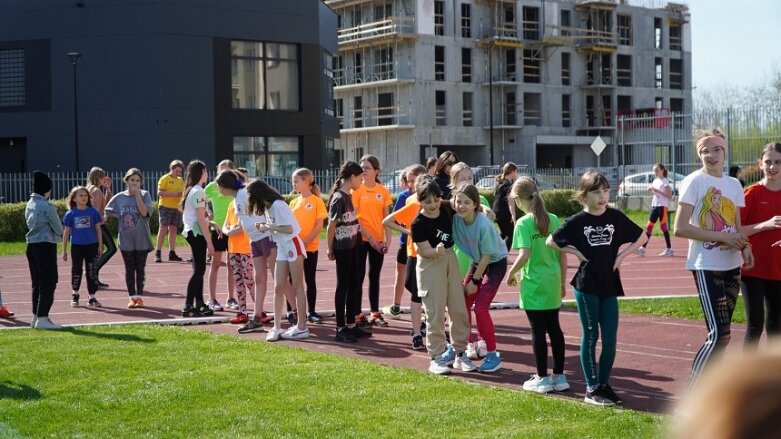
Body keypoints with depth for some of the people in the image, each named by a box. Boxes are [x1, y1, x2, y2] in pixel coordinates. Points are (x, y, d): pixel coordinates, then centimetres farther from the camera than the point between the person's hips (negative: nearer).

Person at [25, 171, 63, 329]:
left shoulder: (30, 204, 9)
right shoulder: (47, 206, -15)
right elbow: (58, 228, -9)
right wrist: (59, 234, 15)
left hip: (31, 245, 8)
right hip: (45, 246, -8)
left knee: (37, 283, 15)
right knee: (48, 283, -5)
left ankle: (36, 316, 20)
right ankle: (42, 318, -9)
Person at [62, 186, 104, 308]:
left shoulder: (93, 211, 0)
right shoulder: (70, 214, -2)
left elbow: (98, 229, 5)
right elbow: (66, 232, 4)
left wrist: (100, 245, 1)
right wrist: (64, 250, 4)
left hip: (91, 245, 0)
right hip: (76, 246, 0)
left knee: (91, 271, 3)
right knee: (76, 270, 5)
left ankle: (92, 297, 10)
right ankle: (75, 294, 26)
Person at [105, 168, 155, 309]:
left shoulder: (144, 195, -4)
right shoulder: (119, 197, 2)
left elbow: (144, 212, -18)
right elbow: (108, 211, 14)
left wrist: (137, 194, -18)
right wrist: (121, 217, 1)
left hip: (141, 239, -2)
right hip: (126, 239, 2)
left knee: (140, 269, 6)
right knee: (130, 269, 7)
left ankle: (139, 296, 15)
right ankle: (132, 296, 14)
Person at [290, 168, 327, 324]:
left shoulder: (316, 201, -5)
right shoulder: (294, 202, 8)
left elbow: (320, 225, -9)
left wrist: (305, 241, -16)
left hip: (310, 248, -4)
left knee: (310, 280, 5)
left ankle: (311, 312, 14)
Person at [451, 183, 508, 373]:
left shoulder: (484, 225, -30)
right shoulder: (456, 218, -14)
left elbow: (487, 255, -21)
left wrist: (475, 281, -14)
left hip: (495, 263, -6)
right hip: (477, 262, 7)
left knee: (480, 307, -12)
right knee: (463, 303, 6)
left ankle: (493, 356, -2)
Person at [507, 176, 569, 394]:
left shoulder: (523, 223, -14)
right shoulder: (553, 220, 3)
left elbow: (524, 255, -22)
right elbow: (563, 253, 5)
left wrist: (511, 274, -6)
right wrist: (563, 281, 14)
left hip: (534, 284, -5)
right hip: (553, 282, 5)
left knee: (538, 331, 3)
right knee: (554, 328, 14)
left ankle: (542, 379, 11)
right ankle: (559, 376, 20)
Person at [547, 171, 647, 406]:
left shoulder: (616, 217, 1)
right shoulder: (577, 221, -6)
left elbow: (642, 237, 11)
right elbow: (550, 241, 0)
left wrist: (621, 255, 0)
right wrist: (575, 252, -8)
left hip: (609, 286, 3)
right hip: (586, 286, -3)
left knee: (610, 340, 4)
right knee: (590, 336, 3)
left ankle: (604, 384, 17)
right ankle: (592, 389, 10)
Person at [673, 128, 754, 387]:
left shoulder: (734, 185, 10)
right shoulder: (694, 182, -10)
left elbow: (737, 227, 17)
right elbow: (680, 228, -16)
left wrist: (744, 246, -6)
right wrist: (722, 236, -19)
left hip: (731, 266, 7)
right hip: (706, 267, -7)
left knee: (722, 334, 11)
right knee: (719, 334, -12)